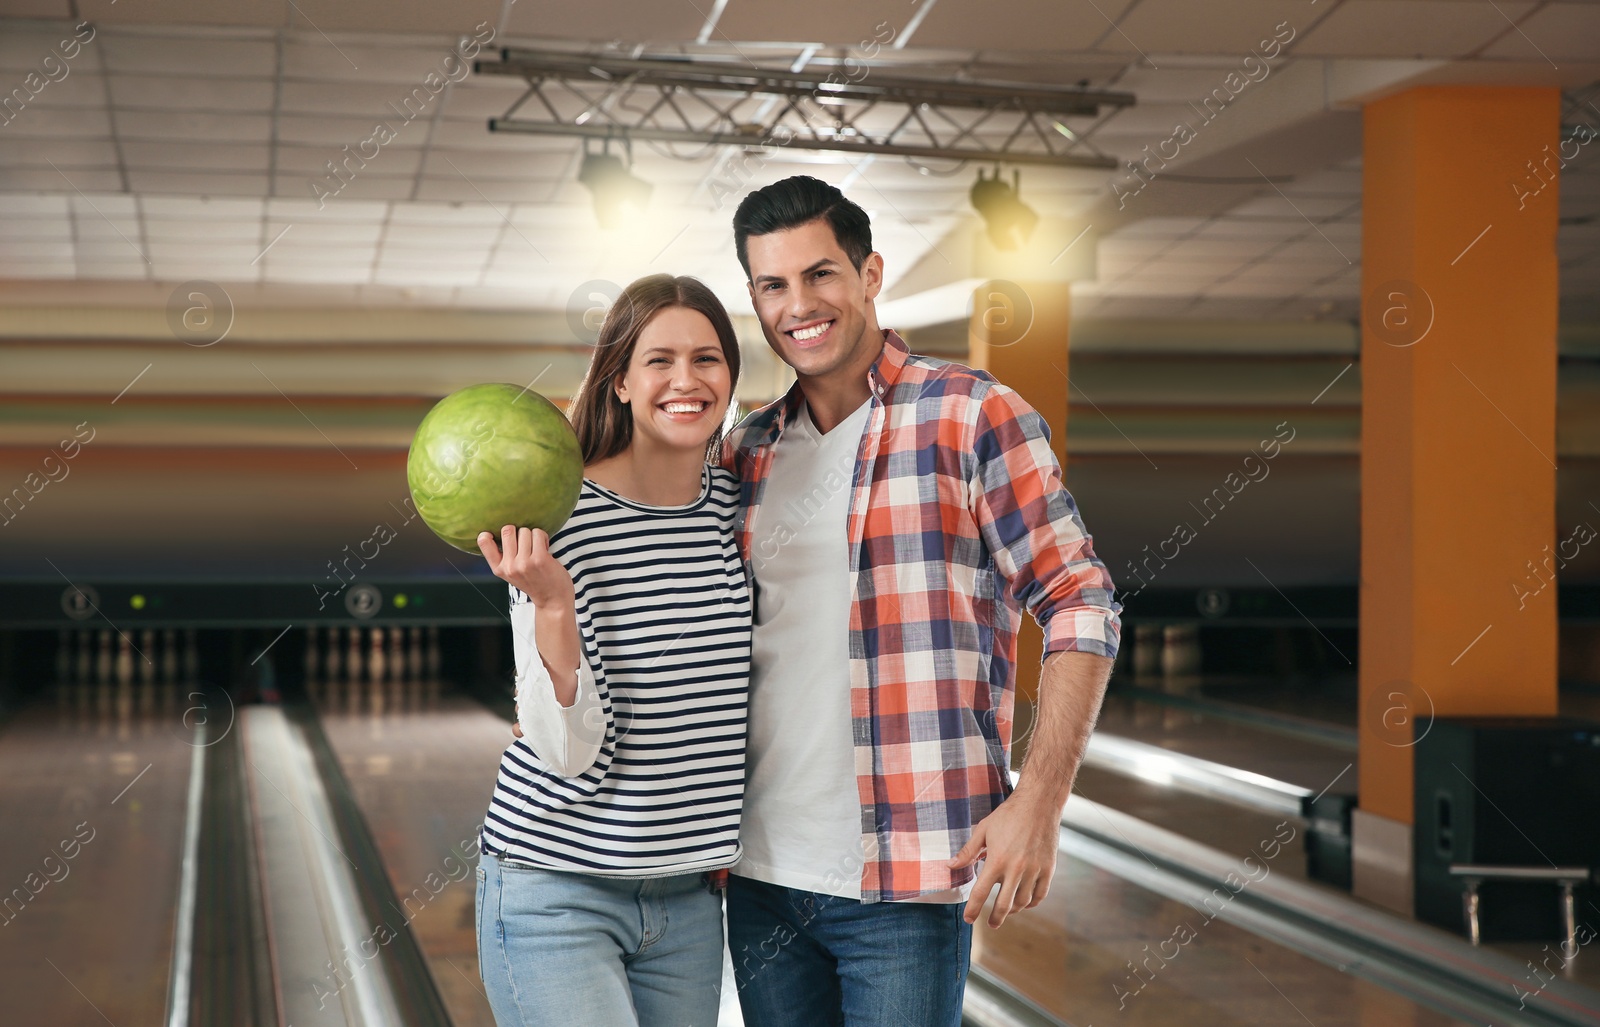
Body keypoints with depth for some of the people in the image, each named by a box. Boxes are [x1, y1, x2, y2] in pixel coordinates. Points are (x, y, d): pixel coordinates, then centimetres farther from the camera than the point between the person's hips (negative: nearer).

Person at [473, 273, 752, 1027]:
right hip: (558, 893, -5)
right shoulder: (558, 520, -13)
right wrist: (551, 603, -30)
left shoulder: (739, 507, 3)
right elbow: (572, 749, -17)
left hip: (690, 901, 5)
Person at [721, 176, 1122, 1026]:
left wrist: (1038, 803, -13)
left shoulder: (971, 416, -4)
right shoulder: (745, 453, 11)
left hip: (904, 885, -5)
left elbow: (1081, 606, -6)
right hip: (761, 874, 5)